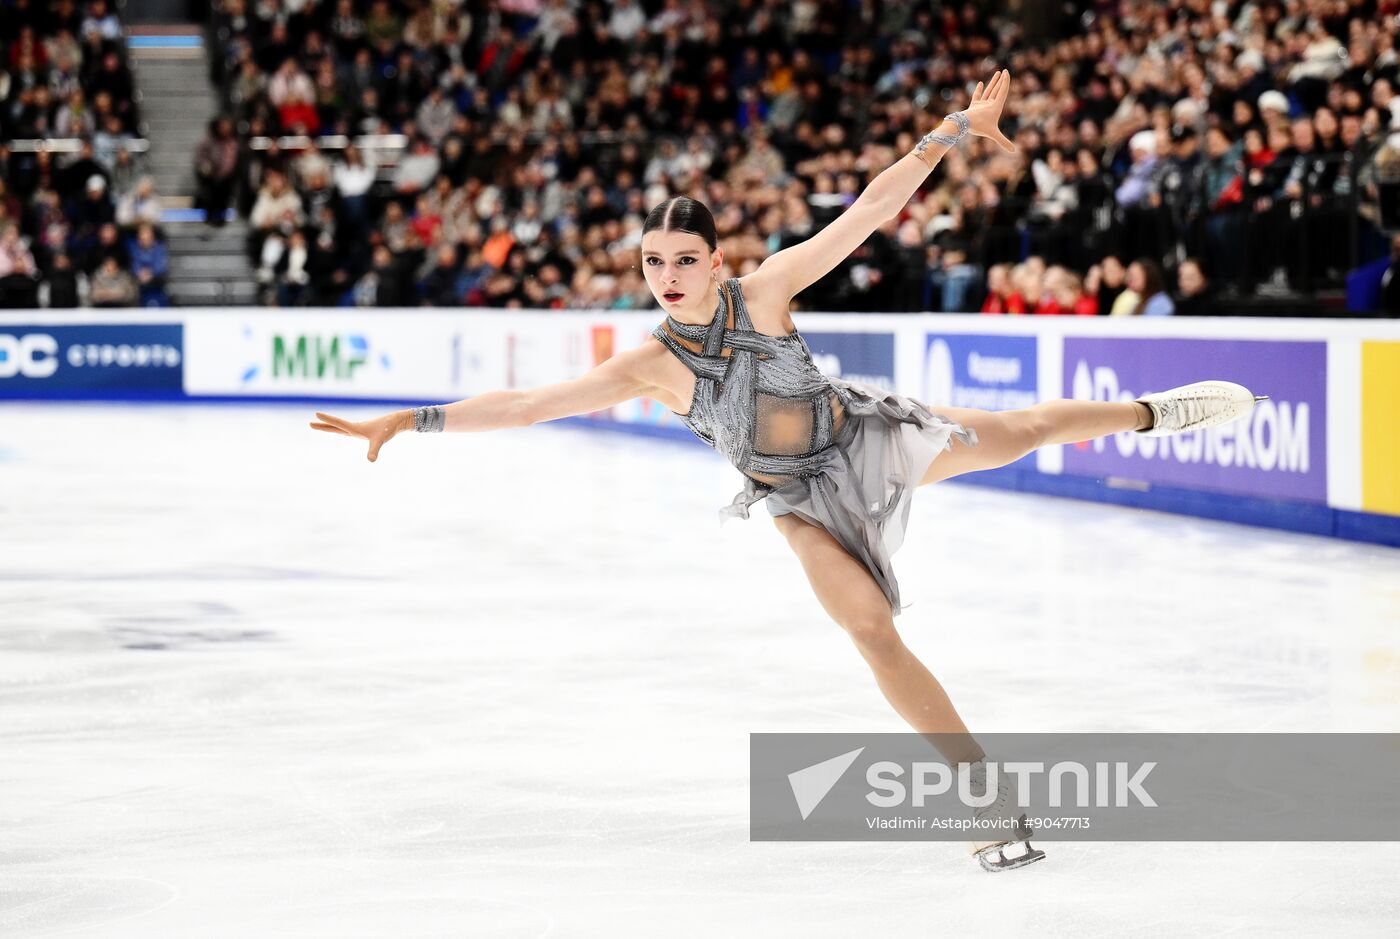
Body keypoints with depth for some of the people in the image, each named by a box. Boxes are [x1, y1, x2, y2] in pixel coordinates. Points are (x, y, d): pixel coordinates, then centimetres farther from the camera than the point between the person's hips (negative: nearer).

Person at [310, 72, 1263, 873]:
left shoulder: (764, 290, -23)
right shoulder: (648, 366, -20)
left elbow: (869, 209, -25)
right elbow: (528, 401, -23)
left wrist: (953, 130, -33)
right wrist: (413, 420, -29)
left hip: (862, 437, 0)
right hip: (801, 500, 0)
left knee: (1021, 431, 15)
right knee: (873, 632, -11)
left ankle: (1151, 412, 46)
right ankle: (999, 799, -8)